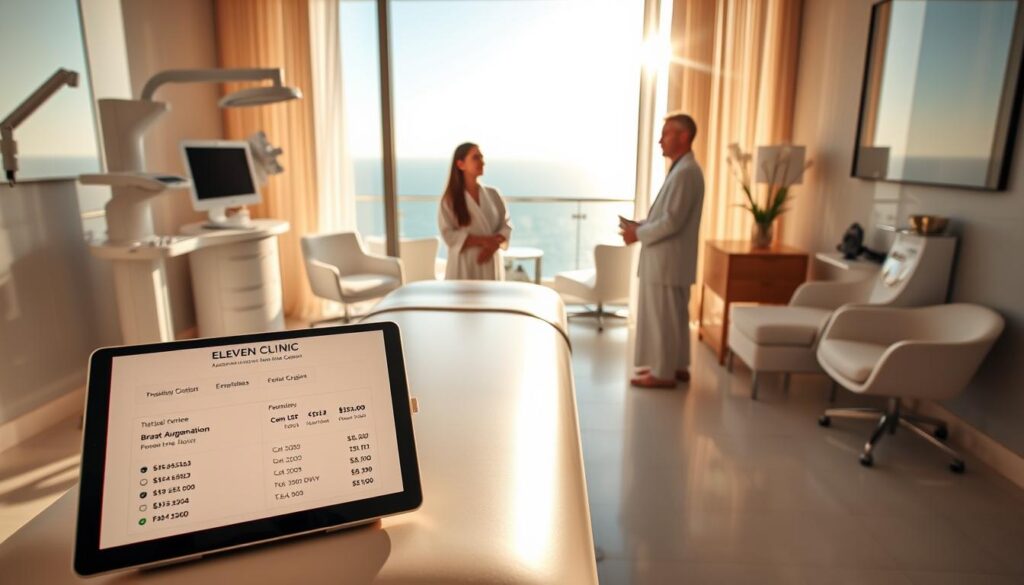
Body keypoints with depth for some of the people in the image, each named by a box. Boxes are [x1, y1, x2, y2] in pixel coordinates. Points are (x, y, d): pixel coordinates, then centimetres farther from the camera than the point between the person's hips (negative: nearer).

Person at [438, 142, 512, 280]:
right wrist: (483, 241, -19)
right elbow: (449, 235, -10)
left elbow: (506, 225, 8)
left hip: (491, 266, 4)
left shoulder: (493, 194, 8)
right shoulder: (450, 200, -3)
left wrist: (493, 244, -13)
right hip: (464, 268, -3)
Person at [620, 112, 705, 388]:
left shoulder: (686, 172, -18)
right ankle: (676, 366, 26)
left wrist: (638, 235, -13)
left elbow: (672, 221, -23)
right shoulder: (683, 169, 16)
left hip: (667, 260, -10)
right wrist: (640, 225, 7)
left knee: (661, 317, -2)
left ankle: (663, 373, 7)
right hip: (669, 259, 10)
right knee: (674, 316, 16)